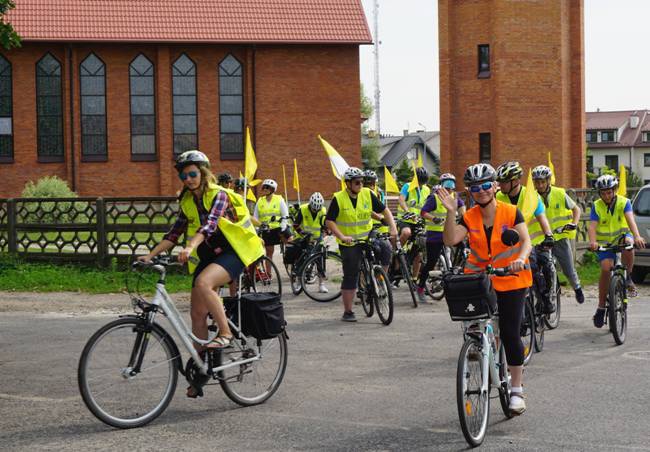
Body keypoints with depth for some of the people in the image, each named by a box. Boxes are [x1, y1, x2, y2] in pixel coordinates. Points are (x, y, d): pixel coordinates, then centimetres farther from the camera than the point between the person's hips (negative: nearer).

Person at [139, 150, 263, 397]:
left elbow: (209, 224, -27)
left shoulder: (219, 195, -11)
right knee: (197, 313, 0)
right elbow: (174, 233, 7)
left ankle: (225, 333, -20)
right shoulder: (187, 202, 9)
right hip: (206, 256, 7)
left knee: (203, 283, -35)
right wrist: (150, 255, -5)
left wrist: (190, 247, -43)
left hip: (232, 252, -7)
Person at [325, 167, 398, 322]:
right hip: (349, 243, -3)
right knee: (350, 277, -2)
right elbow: (329, 221, -13)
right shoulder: (338, 199, -12)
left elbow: (384, 210, 2)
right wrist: (342, 237, -27)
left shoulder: (367, 194, -3)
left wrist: (393, 228, -12)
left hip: (367, 236, 3)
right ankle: (347, 312, 9)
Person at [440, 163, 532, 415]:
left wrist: (521, 258, -37)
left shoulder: (511, 213, -6)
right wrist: (450, 213, -23)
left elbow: (526, 240, -16)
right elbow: (450, 241, -13)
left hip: (510, 281, -2)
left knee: (510, 333, -5)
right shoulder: (469, 218, 0)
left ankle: (517, 390, 5)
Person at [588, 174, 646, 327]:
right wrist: (592, 241, -43)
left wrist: (637, 236, -47)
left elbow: (630, 219, -28)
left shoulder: (624, 202, -11)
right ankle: (601, 307, -8)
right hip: (605, 242, 0)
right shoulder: (597, 206, -9)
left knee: (629, 244, -36)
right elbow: (592, 226, -22)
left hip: (622, 235, 0)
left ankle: (627, 278, -12)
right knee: (606, 268, -20)